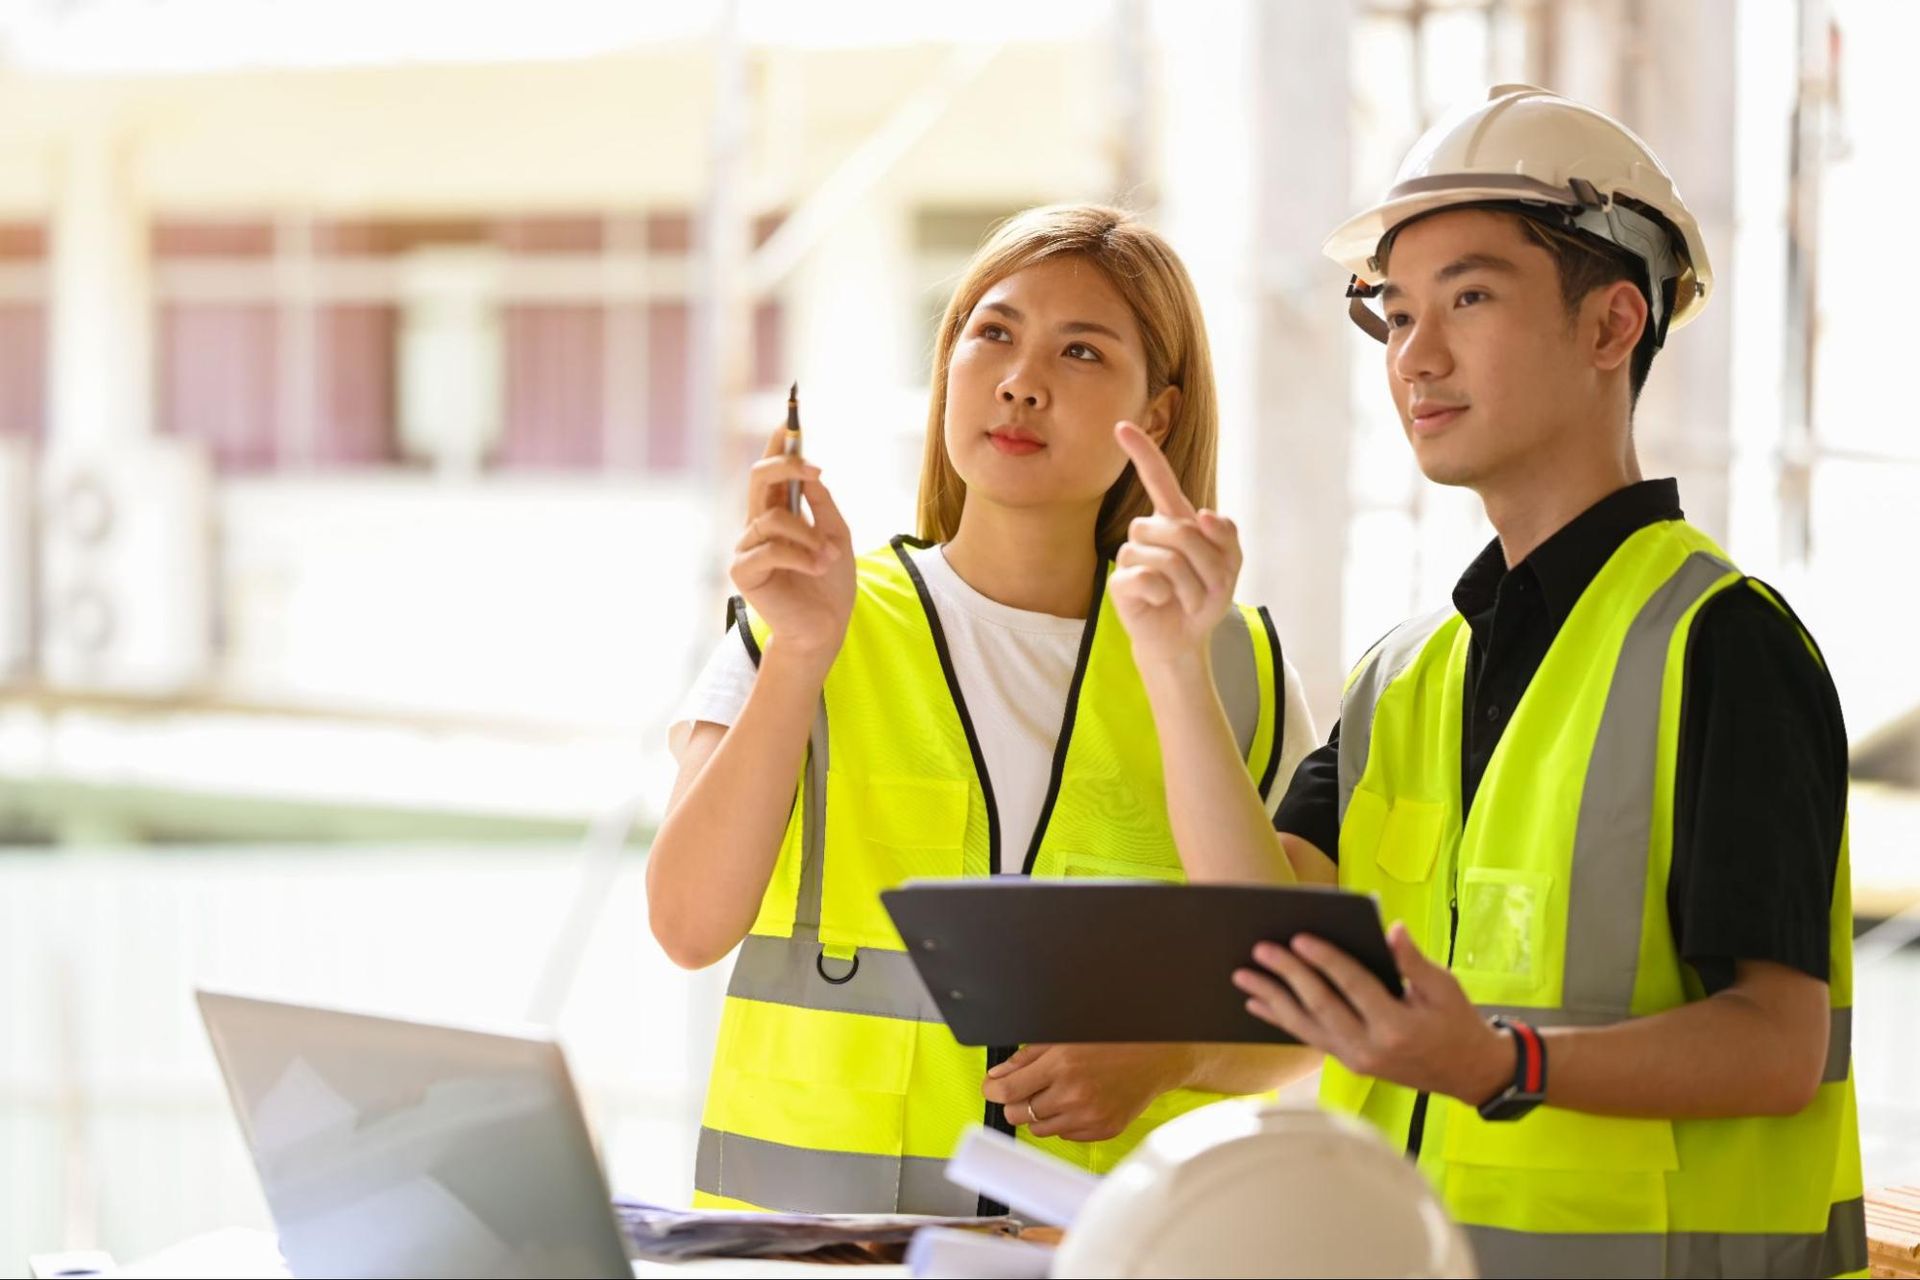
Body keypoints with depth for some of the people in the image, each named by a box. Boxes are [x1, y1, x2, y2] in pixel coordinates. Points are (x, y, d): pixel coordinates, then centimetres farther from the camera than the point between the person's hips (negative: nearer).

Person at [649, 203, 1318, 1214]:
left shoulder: (1232, 669, 9)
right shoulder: (789, 633, 6)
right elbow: (691, 927, -7)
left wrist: (1168, 1060, -4)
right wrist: (802, 653, -15)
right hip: (810, 1215, -2)